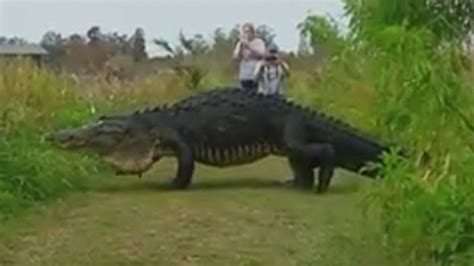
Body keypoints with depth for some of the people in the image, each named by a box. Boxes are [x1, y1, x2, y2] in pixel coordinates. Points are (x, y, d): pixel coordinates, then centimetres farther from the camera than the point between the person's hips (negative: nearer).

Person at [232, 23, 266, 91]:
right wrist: (241, 47, -11)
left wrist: (249, 46, -16)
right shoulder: (240, 44, 11)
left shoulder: (259, 42, 2)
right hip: (244, 77, 3)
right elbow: (236, 57, 2)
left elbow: (261, 55, -12)